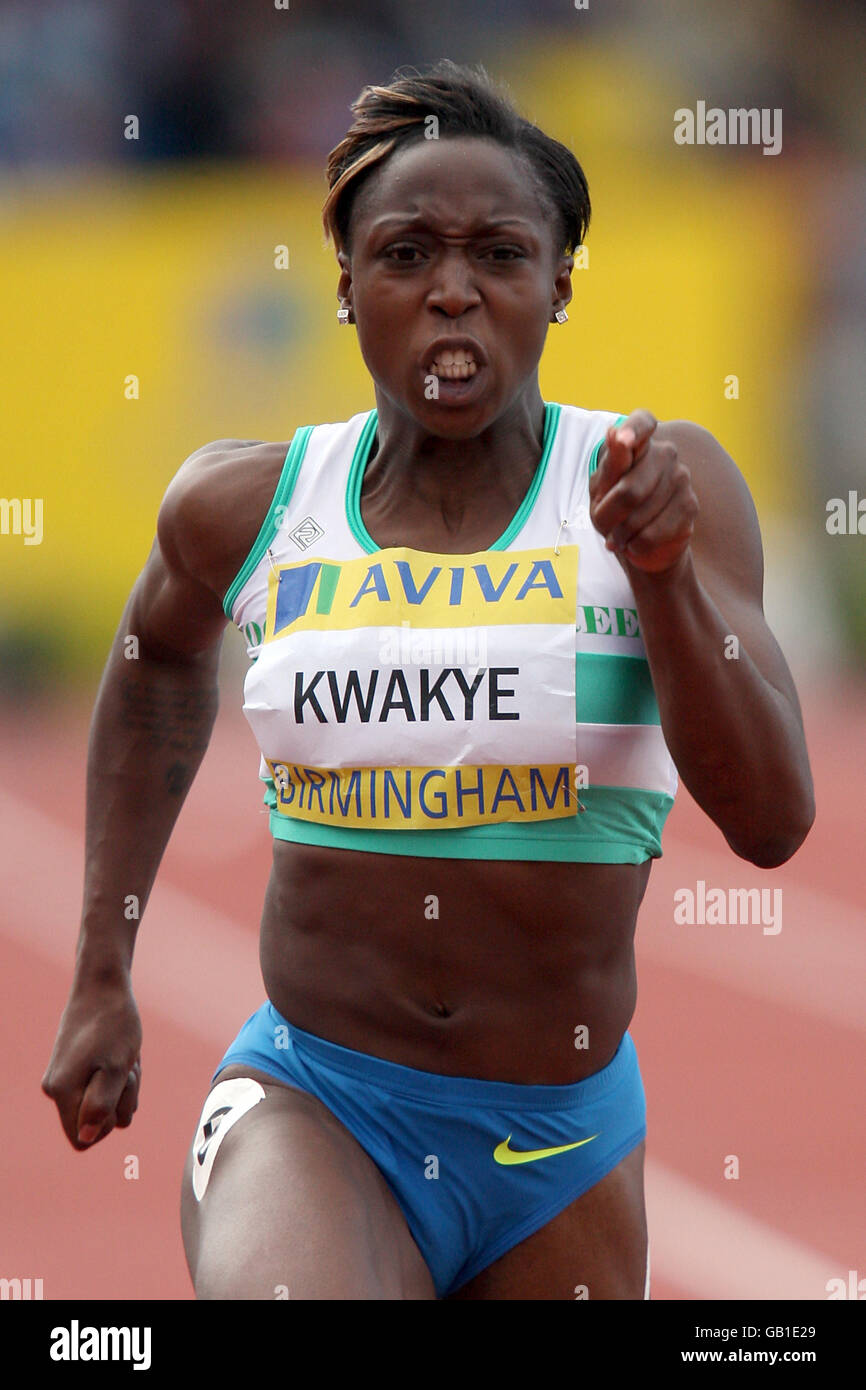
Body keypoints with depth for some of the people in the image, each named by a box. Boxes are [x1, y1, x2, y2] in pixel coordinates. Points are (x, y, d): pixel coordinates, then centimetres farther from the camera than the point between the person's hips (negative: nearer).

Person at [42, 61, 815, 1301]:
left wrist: (661, 577, -26)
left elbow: (772, 822, -12)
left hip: (562, 1147, 2)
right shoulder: (247, 507, -1)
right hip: (307, 1110, -2)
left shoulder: (656, 486, -5)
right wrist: (102, 982, 21)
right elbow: (161, 665, 23)